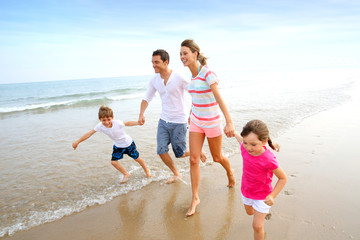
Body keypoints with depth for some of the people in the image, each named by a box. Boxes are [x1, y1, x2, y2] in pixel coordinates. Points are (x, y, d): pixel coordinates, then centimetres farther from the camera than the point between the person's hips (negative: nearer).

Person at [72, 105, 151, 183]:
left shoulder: (117, 123, -33)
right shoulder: (100, 126, -24)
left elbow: (128, 123, -20)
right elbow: (89, 134, -19)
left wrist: (138, 123, -36)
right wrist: (77, 142, -15)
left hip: (128, 143, -4)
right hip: (117, 146, 4)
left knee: (137, 158, 8)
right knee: (113, 162, -2)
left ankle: (146, 170, 37)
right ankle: (126, 174, 23)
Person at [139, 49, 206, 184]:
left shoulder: (179, 78, -17)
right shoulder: (154, 80, 0)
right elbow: (147, 98, 9)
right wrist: (141, 114, -7)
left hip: (179, 122, -5)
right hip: (163, 121, 5)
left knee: (180, 153, 3)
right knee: (161, 151, 1)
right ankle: (176, 174, 26)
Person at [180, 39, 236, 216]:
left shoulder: (208, 73, -20)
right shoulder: (193, 74, 3)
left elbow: (219, 98, -31)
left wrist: (229, 122, -41)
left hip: (212, 122, -6)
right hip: (196, 122, 6)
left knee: (217, 158, 13)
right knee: (193, 159, 0)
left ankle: (230, 172, 49)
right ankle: (195, 198, 14)